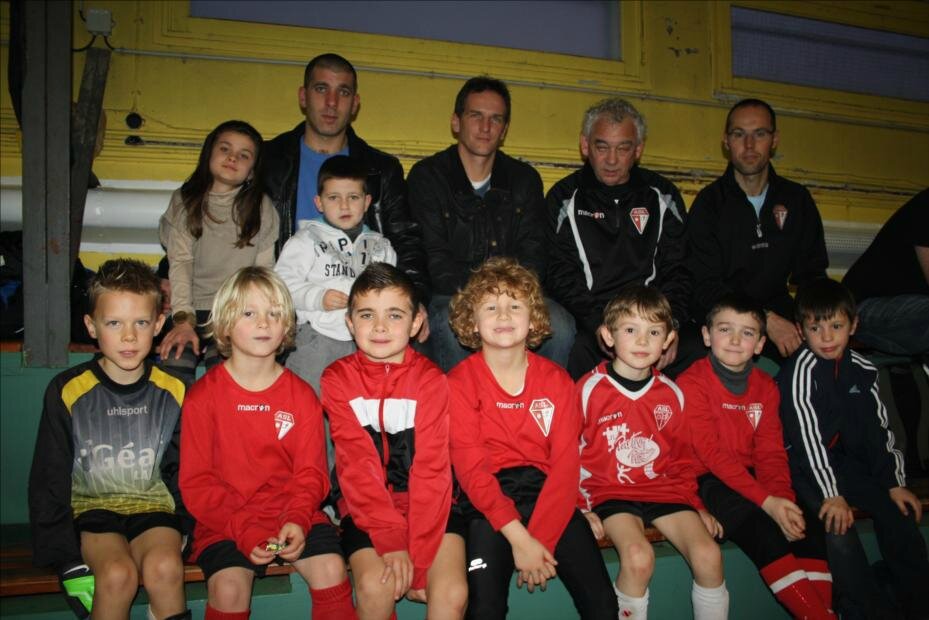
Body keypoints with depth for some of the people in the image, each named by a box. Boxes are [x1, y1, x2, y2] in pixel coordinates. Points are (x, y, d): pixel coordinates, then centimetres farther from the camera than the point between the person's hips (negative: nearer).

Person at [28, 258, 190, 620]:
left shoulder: (173, 393, -2)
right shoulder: (67, 392, -6)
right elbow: (48, 483, -1)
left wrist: (181, 533, -3)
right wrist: (69, 561, -6)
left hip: (153, 508, 1)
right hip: (91, 509, -1)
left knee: (165, 567, -30)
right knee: (118, 573, -30)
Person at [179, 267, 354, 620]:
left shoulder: (301, 396, 4)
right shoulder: (202, 396, -1)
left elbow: (310, 473, 2)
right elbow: (196, 481, -4)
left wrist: (297, 519, -18)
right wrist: (244, 530, -17)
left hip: (294, 515, 2)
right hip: (225, 521, -1)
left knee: (331, 570, -20)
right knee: (229, 585, -25)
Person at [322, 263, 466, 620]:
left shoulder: (430, 379, -3)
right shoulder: (338, 379, -2)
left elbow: (431, 467, -9)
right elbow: (357, 465, -11)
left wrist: (419, 557, -16)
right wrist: (392, 540, -22)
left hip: (427, 503, 0)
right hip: (366, 507, 0)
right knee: (375, 586, -24)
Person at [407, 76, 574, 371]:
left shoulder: (525, 179, 13)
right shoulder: (427, 176, 2)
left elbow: (534, 255, 5)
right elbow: (434, 261, -8)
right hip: (449, 297, -2)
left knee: (559, 325, -26)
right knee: (454, 327, -35)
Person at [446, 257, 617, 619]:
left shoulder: (556, 380, 5)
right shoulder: (459, 382, -2)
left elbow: (565, 463, -3)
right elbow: (471, 468, -9)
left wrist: (540, 538, -15)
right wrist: (518, 537, -18)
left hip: (548, 492, 2)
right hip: (488, 499, -2)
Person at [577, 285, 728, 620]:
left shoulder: (671, 393, 7)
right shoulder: (589, 388, -6)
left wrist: (695, 504, 9)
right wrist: (580, 506, -9)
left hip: (664, 488, 4)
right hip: (610, 491, -4)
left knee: (709, 555, -15)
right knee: (639, 557, -28)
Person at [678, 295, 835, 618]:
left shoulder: (766, 386, 9)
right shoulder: (691, 382, -11)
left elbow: (771, 452, 3)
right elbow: (710, 452, -17)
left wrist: (782, 497, -17)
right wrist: (766, 501, -23)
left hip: (749, 476, 6)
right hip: (708, 481, -6)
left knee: (807, 524, -15)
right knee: (763, 529, -26)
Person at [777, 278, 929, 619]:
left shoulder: (861, 369, 3)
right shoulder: (800, 371, -17)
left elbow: (878, 430, 10)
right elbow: (807, 436, -22)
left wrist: (894, 481, 5)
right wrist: (830, 494, -26)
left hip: (846, 460, 7)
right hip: (803, 464, -6)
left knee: (899, 511, -5)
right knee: (837, 523, -26)